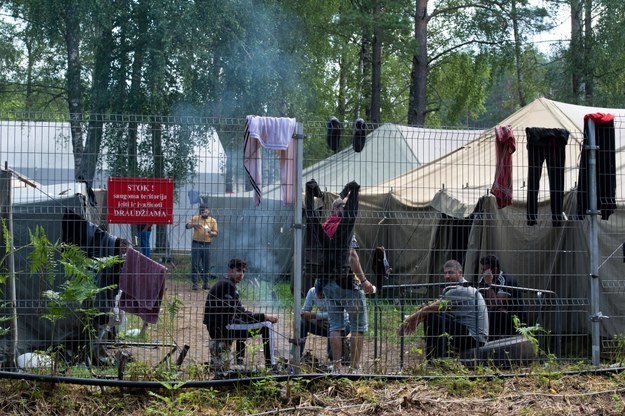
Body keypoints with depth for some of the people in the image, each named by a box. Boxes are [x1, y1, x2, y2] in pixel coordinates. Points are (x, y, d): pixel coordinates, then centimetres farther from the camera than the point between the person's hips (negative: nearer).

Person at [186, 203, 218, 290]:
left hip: (207, 244, 1)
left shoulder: (213, 220, 8)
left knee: (206, 265, 4)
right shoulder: (195, 218, 5)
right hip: (196, 244, -1)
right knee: (195, 264, -4)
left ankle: (205, 283, 13)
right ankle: (195, 283, 0)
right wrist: (194, 224, -21)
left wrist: (211, 232, -17)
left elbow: (216, 233, 4)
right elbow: (187, 226, -4)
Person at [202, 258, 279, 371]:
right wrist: (265, 317, -11)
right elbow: (241, 313, -16)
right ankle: (270, 366, -9)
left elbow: (239, 312, 22)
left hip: (219, 327, 10)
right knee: (266, 326, -10)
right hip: (222, 328, -10)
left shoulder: (223, 284, 19)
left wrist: (262, 316, 12)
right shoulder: (227, 285, -13)